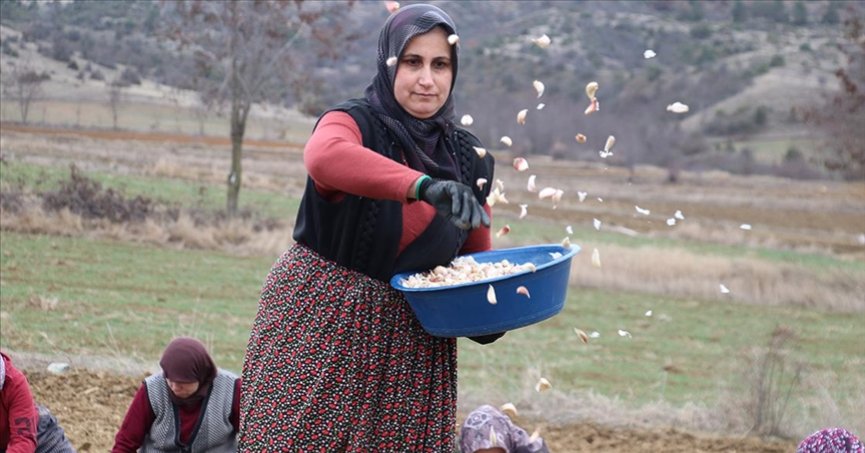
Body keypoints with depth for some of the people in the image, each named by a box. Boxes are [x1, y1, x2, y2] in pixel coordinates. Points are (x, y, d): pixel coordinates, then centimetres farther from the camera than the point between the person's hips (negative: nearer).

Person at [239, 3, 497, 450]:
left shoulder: (468, 158, 7)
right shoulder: (355, 122, -8)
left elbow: (478, 257, 17)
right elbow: (323, 155, -35)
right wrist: (424, 186, -47)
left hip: (410, 341, 4)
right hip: (321, 323, -4)